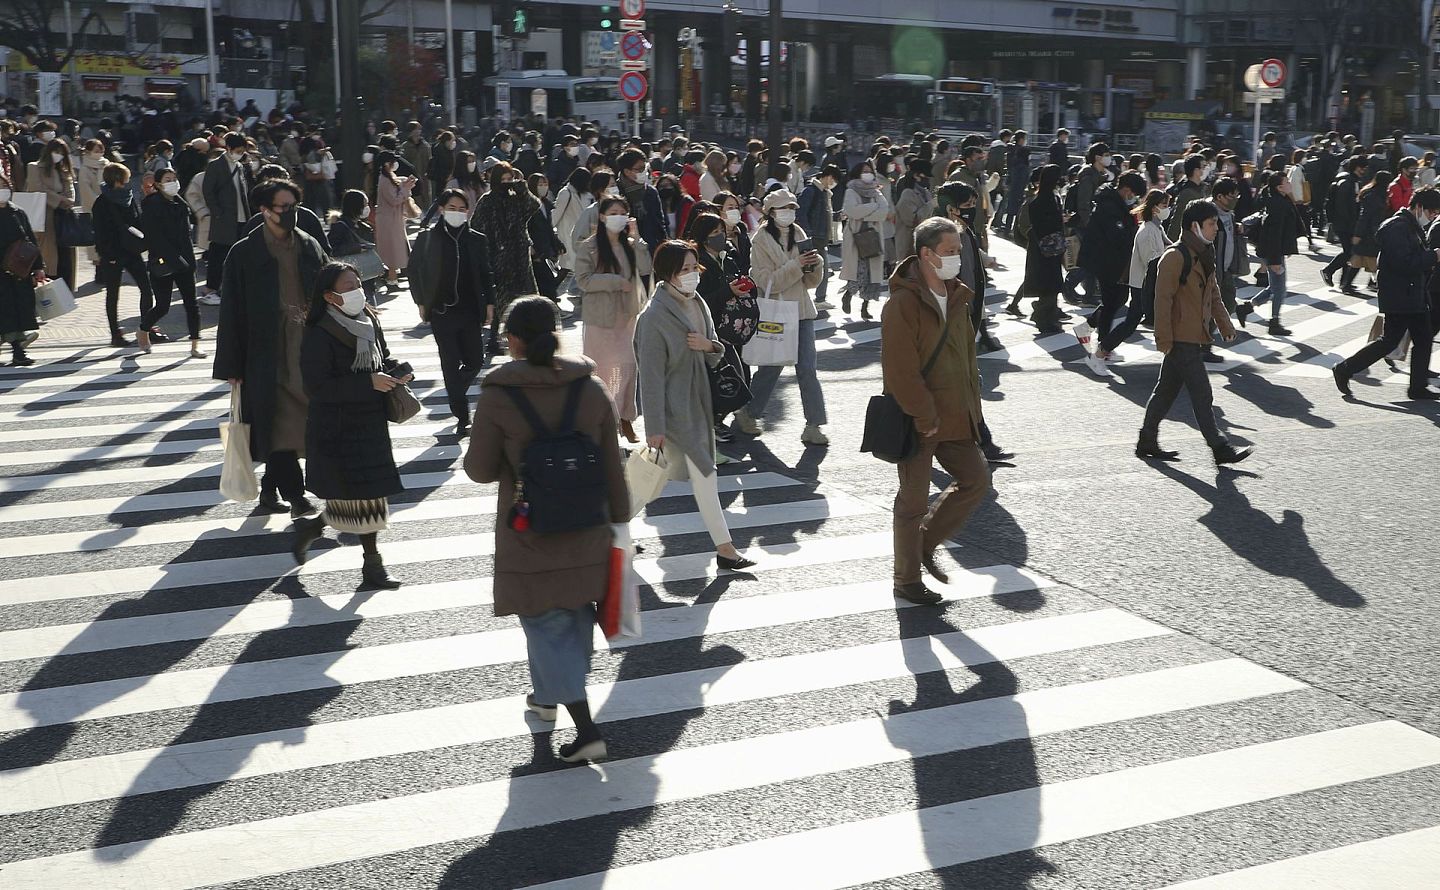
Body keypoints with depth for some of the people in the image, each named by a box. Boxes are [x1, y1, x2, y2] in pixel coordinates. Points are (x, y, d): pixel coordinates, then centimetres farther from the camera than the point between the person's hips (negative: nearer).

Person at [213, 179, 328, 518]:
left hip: (307, 349, 4)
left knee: (286, 424, 9)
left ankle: (270, 489, 23)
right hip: (267, 353, -4)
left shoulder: (309, 247, 8)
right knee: (279, 423, -6)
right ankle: (295, 495, -5)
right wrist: (231, 366, -6)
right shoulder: (244, 253, -3)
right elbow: (231, 312, -3)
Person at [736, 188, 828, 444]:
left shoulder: (799, 235, 9)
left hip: (801, 310, 4)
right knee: (770, 367, 5)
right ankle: (747, 414, 26)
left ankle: (814, 425, 1)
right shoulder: (761, 240, -6)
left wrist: (815, 264, -11)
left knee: (807, 369, -1)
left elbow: (811, 282, 9)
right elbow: (767, 282, -16)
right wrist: (796, 265, -23)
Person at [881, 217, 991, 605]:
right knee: (914, 500, 3)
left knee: (976, 479, 10)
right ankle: (906, 581, 18)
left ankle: (925, 541, 27)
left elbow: (967, 354, 17)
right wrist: (926, 418, -18)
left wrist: (971, 404, 9)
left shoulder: (956, 297, 9)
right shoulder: (904, 304, -19)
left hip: (955, 416, 8)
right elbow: (901, 372, -22)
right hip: (918, 422, -8)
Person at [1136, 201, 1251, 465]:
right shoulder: (1175, 256, -15)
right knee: (1202, 394, -7)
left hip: (1193, 337, 10)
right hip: (1180, 338, -10)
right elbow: (1163, 299, -18)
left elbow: (1213, 294, 24)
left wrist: (1225, 325, 18)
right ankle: (1220, 448, -4)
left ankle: (1147, 443, 21)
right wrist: (1164, 338, -20)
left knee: (1167, 390, 14)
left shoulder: (1204, 256, 14)